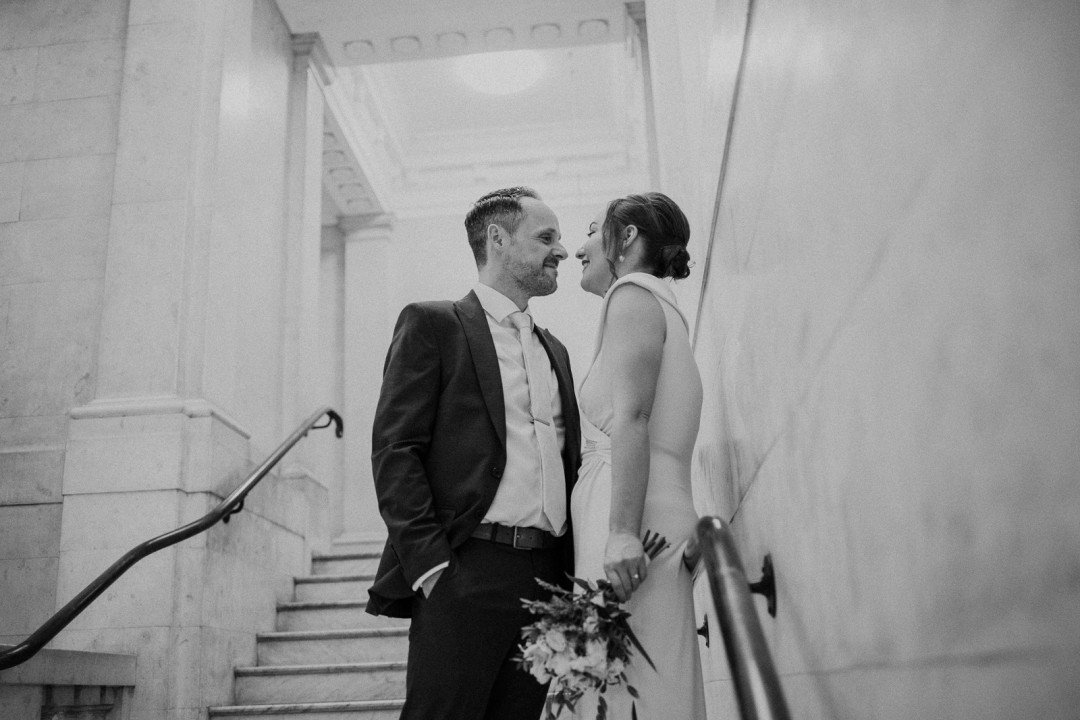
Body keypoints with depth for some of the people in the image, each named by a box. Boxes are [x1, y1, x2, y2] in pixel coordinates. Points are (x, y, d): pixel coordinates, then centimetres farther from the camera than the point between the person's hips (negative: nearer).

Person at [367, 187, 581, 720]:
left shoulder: (555, 351, 22)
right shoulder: (432, 324, 2)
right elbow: (393, 451, -6)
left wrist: (576, 577, 9)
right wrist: (431, 565, -15)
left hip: (548, 578, 6)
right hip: (465, 573, -6)